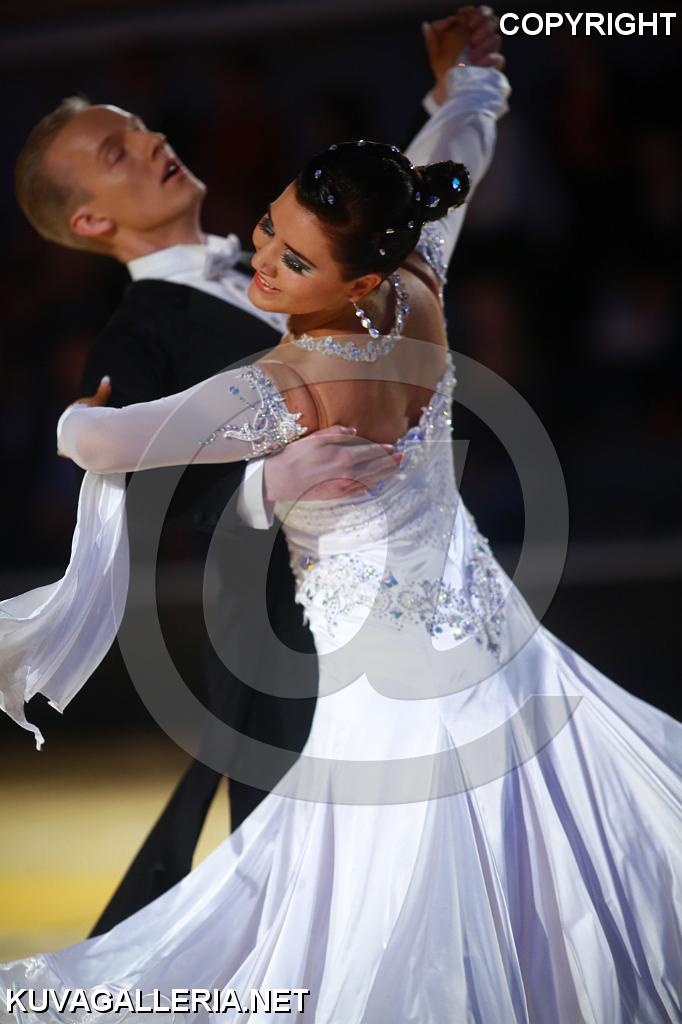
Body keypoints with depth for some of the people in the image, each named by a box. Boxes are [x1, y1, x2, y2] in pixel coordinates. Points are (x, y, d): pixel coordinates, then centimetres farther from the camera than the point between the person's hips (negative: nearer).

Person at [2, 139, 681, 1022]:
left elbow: (95, 444, -36)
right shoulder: (418, 297, -12)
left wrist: (80, 415, -15)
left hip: (391, 698, -7)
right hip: (501, 643, 7)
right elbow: (441, 192, 10)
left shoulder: (287, 395, -30)